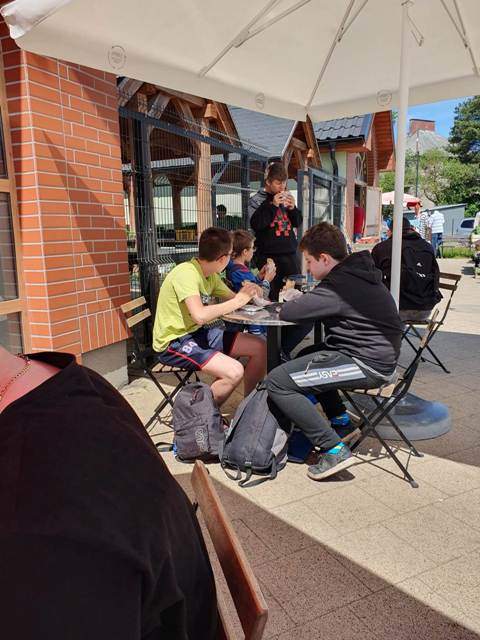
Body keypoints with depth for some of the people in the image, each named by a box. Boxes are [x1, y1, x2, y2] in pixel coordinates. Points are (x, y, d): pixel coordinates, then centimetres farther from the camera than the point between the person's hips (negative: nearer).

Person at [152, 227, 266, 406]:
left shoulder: (211, 275, 4)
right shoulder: (186, 273, -23)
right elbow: (199, 315, -36)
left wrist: (246, 295, -12)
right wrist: (239, 300, -26)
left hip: (197, 333, 9)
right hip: (174, 342, -9)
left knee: (259, 347, 1)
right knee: (234, 372, -28)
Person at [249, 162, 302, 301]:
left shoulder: (286, 198, 14)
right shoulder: (256, 200, 2)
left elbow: (298, 223, 16)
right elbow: (256, 224, -12)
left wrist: (292, 208, -2)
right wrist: (273, 205, -15)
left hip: (290, 254, 5)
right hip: (268, 256, -4)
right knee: (271, 298, -7)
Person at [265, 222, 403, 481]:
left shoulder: (340, 284, -19)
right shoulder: (359, 273, 12)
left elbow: (287, 313, -19)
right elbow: (321, 305, 21)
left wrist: (294, 302, 3)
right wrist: (301, 300, 3)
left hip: (366, 364, -10)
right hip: (379, 355, 10)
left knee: (276, 381, -13)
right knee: (306, 355, 30)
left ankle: (334, 448, -10)